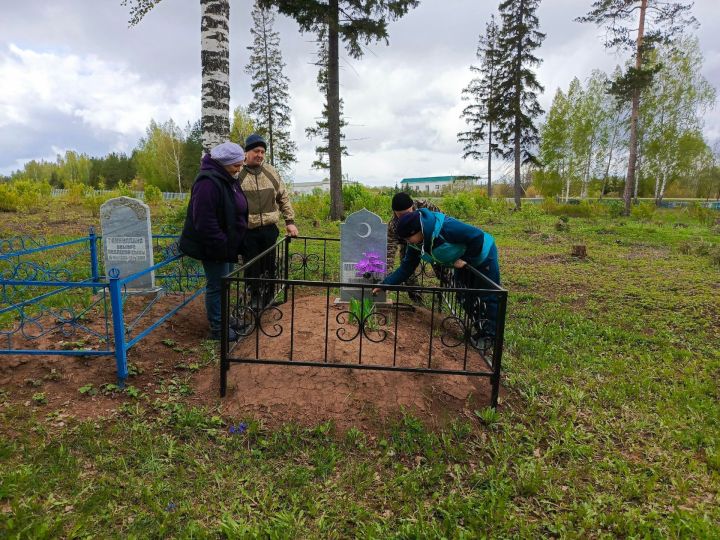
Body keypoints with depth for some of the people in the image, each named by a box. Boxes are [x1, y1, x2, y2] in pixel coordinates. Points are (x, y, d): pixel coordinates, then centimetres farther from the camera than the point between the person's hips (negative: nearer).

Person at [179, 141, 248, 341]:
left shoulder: (229, 180, 10)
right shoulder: (208, 182, -22)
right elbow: (205, 222, -27)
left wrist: (230, 244, 15)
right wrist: (222, 246, -24)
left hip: (226, 244, 10)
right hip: (213, 248, -10)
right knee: (217, 286, 0)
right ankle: (218, 329, 13)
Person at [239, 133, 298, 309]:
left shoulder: (270, 172, 8)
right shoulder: (237, 172, -5)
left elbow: (283, 198, 13)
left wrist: (290, 221, 7)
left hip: (269, 229, 3)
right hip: (247, 231, -3)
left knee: (270, 265, 13)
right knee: (252, 267, 6)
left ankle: (269, 295, 30)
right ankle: (255, 296, 24)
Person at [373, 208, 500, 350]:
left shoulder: (446, 227, -39)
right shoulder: (416, 244, -14)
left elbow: (478, 237, -34)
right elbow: (406, 268, -8)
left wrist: (466, 260, -25)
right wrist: (385, 283, -14)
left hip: (482, 255, -7)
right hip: (462, 264, 8)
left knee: (489, 297, 1)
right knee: (466, 296, 14)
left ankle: (490, 334, 16)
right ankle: (477, 328, 33)